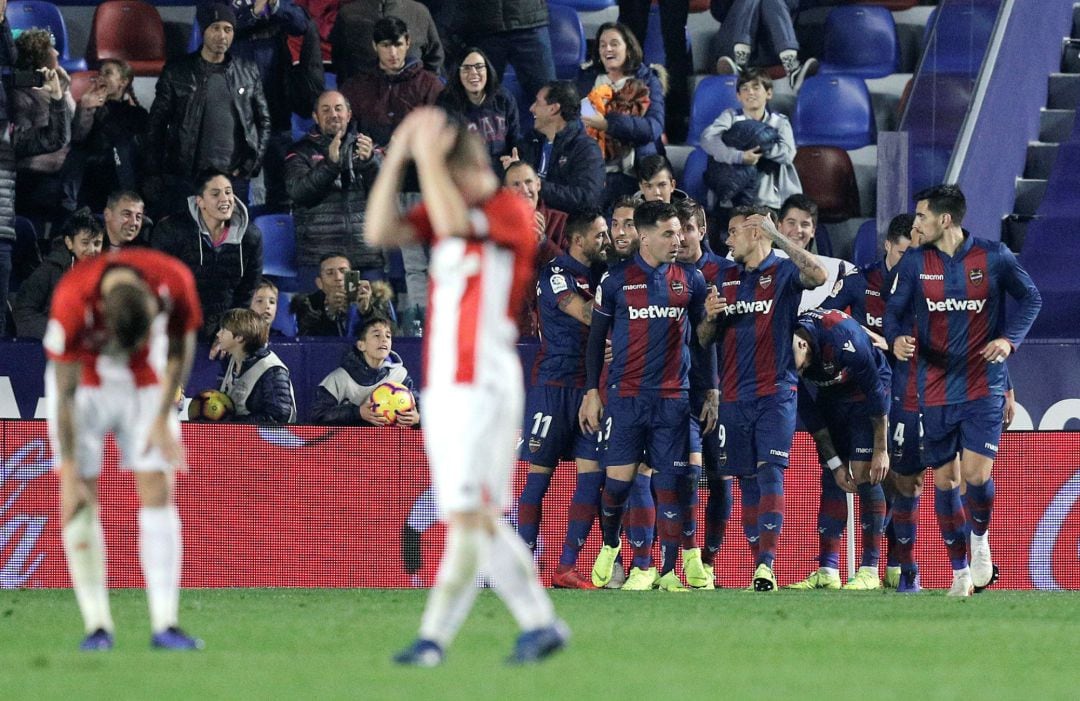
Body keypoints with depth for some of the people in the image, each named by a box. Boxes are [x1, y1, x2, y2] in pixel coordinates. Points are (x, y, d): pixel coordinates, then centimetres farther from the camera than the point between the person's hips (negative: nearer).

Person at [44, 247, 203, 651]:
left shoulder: (175, 283, -29)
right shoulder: (72, 303, -34)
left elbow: (181, 348, -7)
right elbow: (66, 394, -24)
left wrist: (163, 419, -10)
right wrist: (69, 476, -20)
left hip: (145, 382, 2)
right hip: (83, 383, -2)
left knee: (158, 493, -7)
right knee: (80, 504, -9)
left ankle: (164, 625, -10)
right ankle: (97, 625, -4)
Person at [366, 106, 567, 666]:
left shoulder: (510, 212, -7)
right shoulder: (446, 210, 15)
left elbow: (452, 221, -24)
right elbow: (381, 231, 3)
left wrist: (428, 157, -17)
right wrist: (396, 158, -3)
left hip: (484, 386, -8)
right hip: (442, 387, 8)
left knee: (469, 513, -12)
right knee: (477, 518, 8)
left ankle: (435, 635, -13)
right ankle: (539, 624, 13)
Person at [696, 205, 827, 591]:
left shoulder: (782, 271, 0)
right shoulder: (724, 279, 16)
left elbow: (818, 275, -23)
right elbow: (704, 340, 19)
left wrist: (776, 235, -22)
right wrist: (710, 317, -4)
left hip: (775, 395, -5)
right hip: (734, 397, 6)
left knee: (770, 474, -15)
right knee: (747, 483, 6)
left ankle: (767, 563, -21)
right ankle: (758, 568, 10)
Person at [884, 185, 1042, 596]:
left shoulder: (994, 257, -4)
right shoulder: (914, 264, 0)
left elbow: (1030, 298, 7)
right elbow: (895, 311, 4)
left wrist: (1010, 338, -9)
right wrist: (897, 338, -19)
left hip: (984, 387, -2)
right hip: (936, 389, 2)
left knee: (976, 473, -15)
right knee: (944, 480, 6)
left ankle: (980, 539, 16)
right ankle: (959, 571, 20)